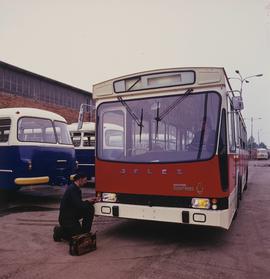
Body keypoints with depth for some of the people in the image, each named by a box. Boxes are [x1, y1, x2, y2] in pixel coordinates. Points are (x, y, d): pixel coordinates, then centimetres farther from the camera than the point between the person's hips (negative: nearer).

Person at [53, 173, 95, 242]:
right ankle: (59, 231, 6)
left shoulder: (76, 189, 7)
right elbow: (79, 206, -28)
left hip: (73, 216, 9)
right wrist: (88, 202, -11)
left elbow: (80, 203, 14)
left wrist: (89, 202, -1)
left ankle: (85, 232, 5)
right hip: (66, 218, -9)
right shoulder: (71, 189, -23)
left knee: (90, 208, -4)